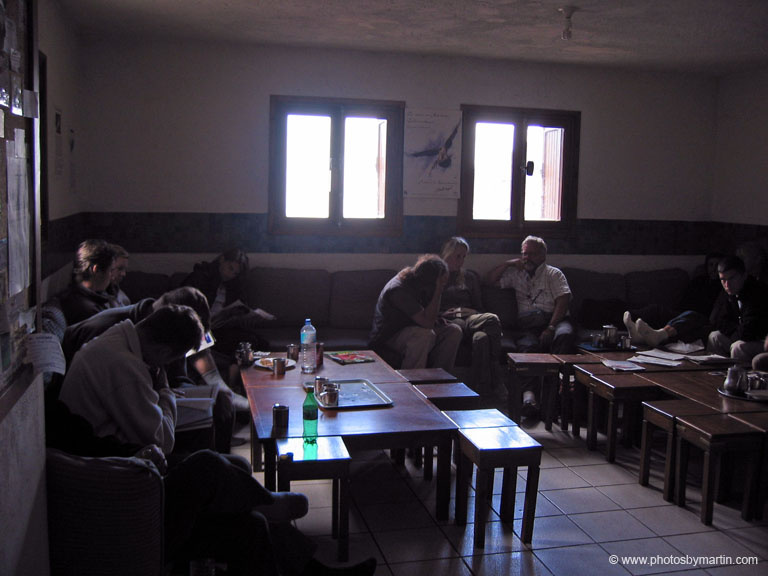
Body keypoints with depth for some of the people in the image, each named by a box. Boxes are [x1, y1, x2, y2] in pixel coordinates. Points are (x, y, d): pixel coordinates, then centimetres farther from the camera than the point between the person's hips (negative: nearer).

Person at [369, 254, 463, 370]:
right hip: (389, 338, -8)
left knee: (454, 331, -7)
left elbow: (429, 316, 13)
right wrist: (438, 291, -32)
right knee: (425, 334, -36)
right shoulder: (398, 290, -29)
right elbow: (427, 322, -34)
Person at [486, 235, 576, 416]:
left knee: (565, 335, -38)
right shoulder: (517, 274, 31)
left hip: (555, 319, -1)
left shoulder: (554, 274, 19)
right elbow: (490, 280, 24)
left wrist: (551, 327, -13)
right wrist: (508, 263, 13)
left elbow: (563, 301, 3)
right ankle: (528, 392, -53)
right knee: (528, 346, -34)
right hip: (527, 325, 1)